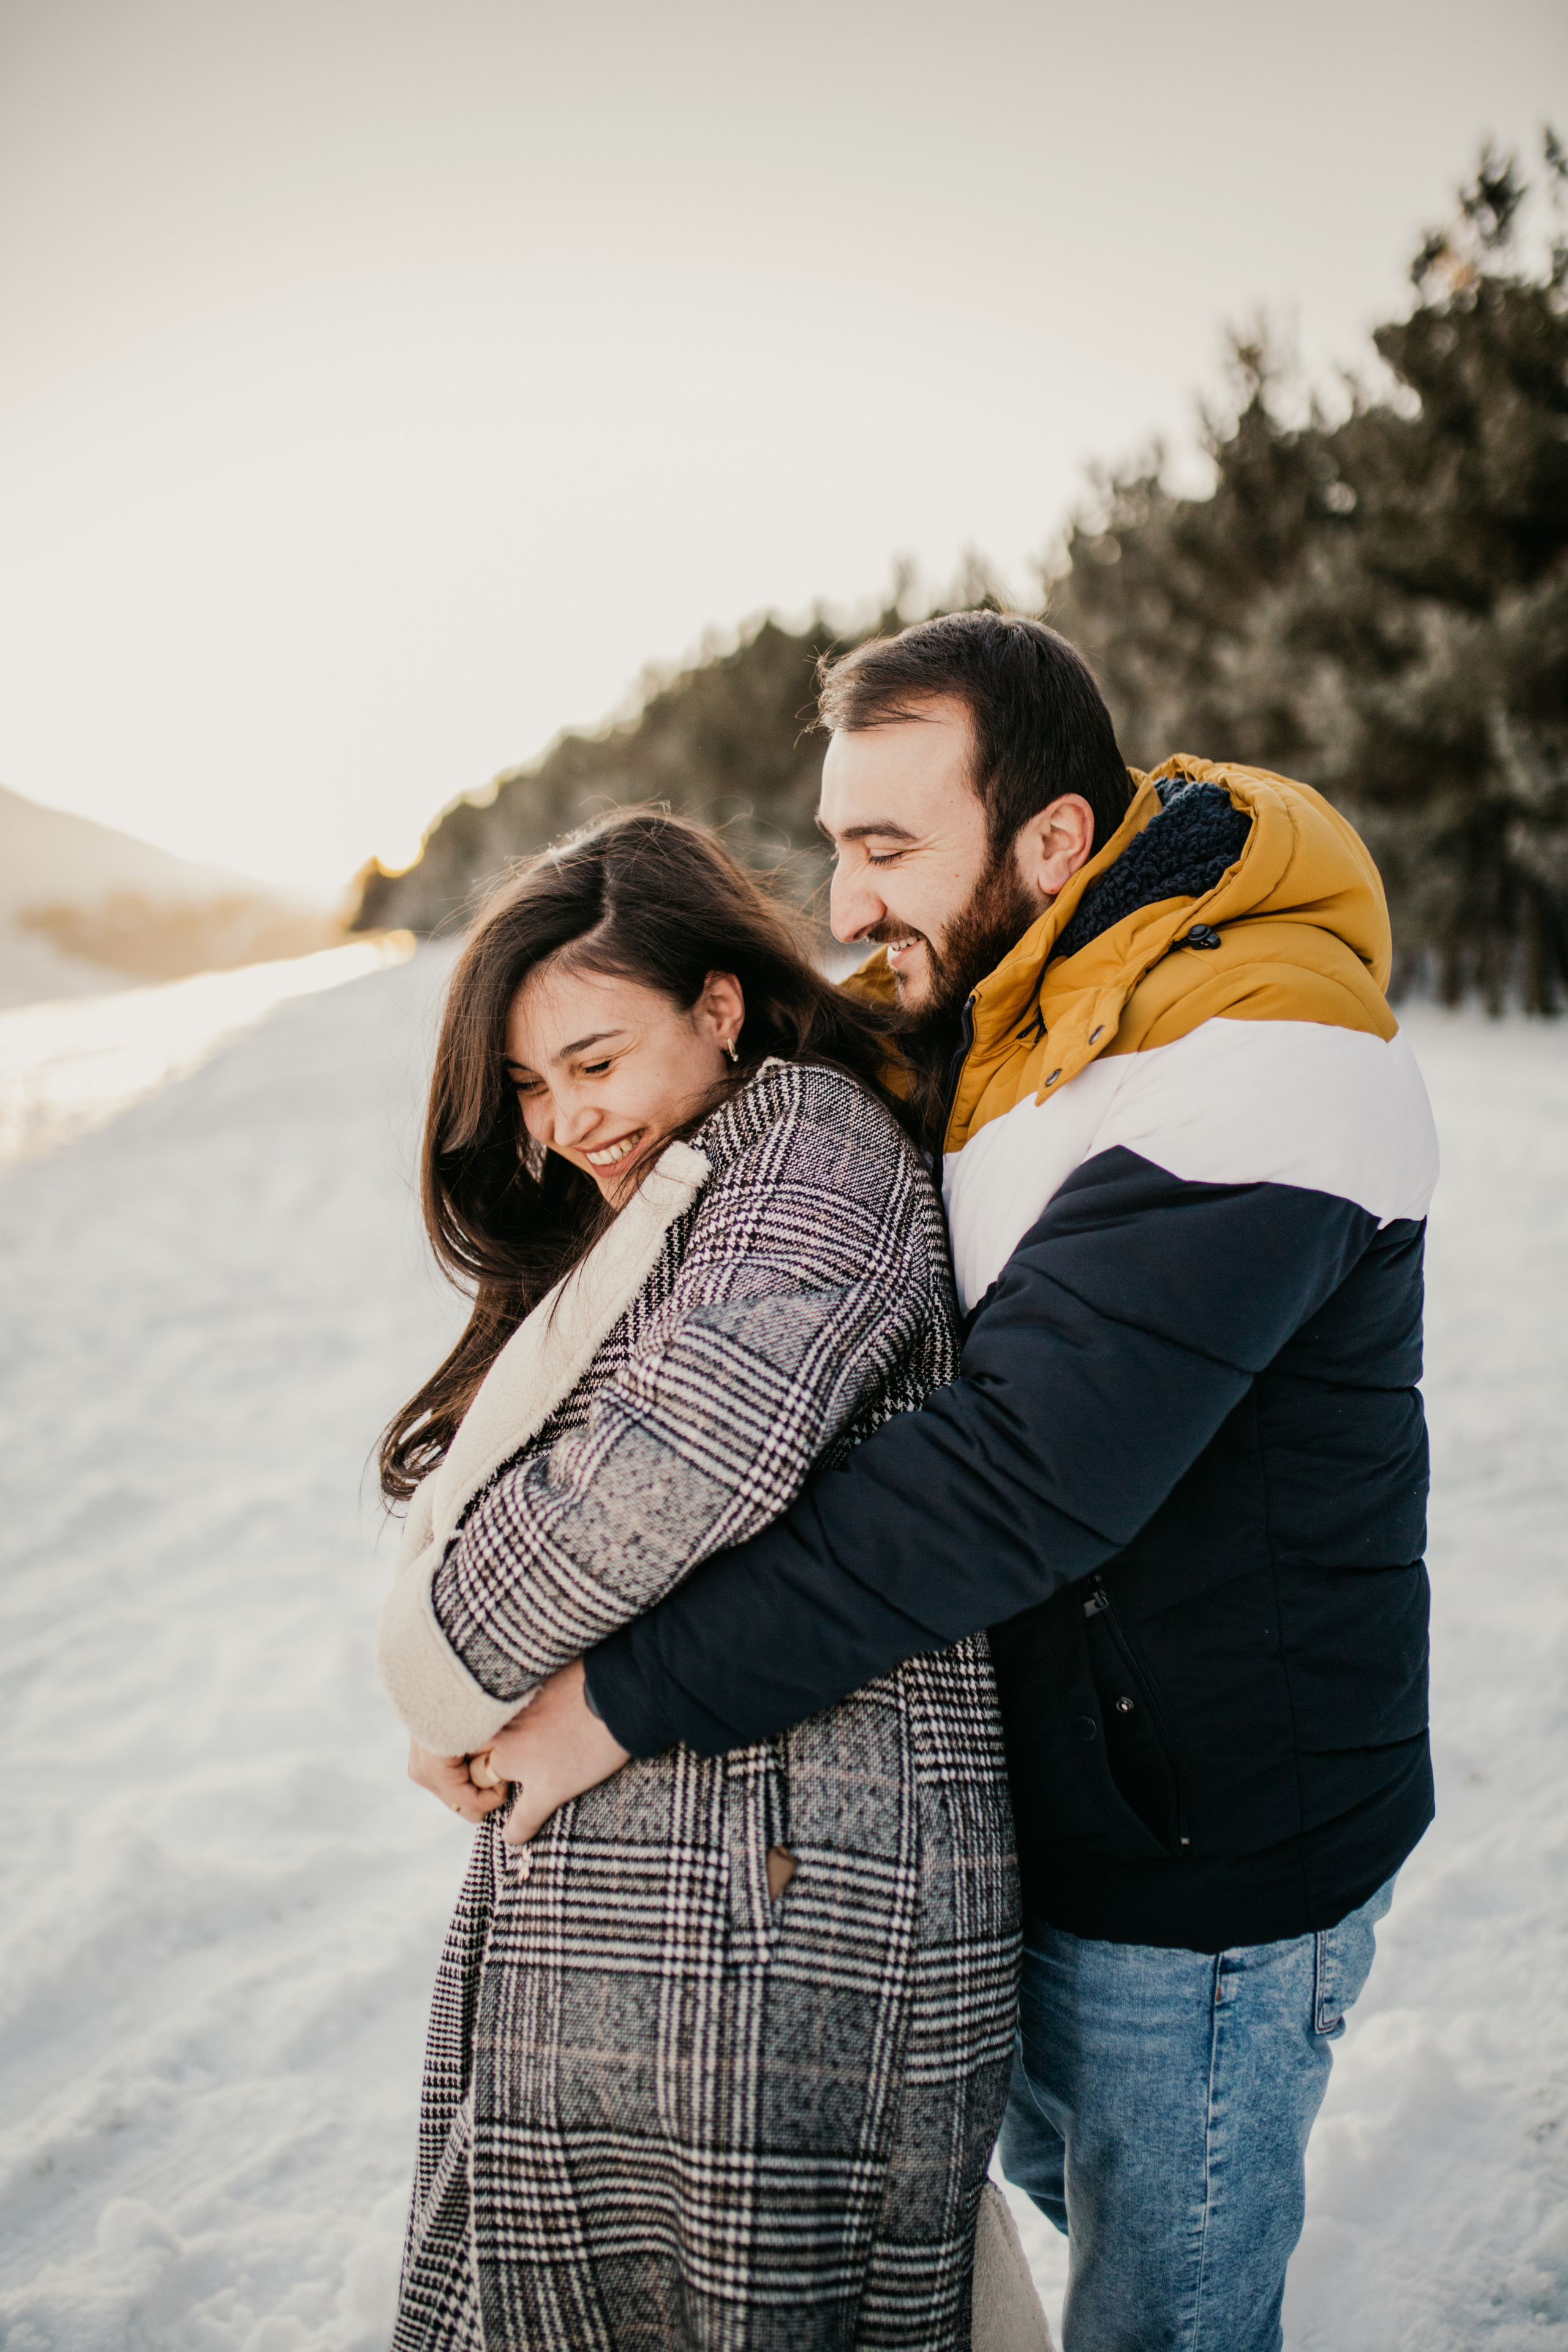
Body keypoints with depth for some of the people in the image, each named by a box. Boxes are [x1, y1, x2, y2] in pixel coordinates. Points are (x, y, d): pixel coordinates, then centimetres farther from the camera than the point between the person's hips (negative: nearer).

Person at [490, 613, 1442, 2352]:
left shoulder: (1241, 1071, -28)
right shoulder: (992, 1007, 1)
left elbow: (1019, 1478, -34)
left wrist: (626, 1700, -29)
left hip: (1210, 1863, -8)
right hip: (1048, 1795, 8)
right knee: (1055, 2163, 30)